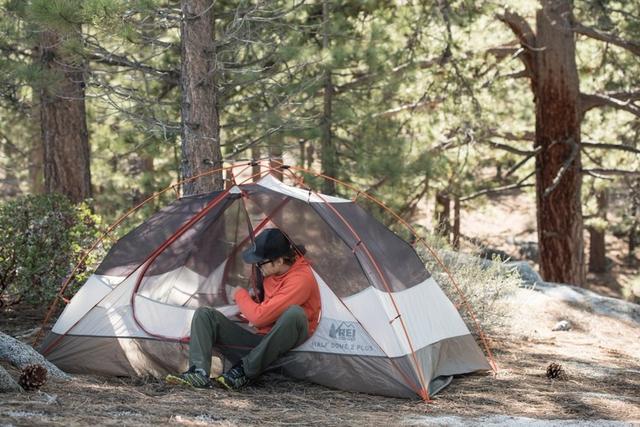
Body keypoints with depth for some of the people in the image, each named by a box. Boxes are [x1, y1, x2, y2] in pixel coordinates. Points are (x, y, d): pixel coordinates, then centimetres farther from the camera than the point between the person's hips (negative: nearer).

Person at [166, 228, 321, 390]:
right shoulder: (273, 271, 3)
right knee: (204, 314, -5)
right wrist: (254, 320, 9)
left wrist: (240, 295, -9)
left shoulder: (301, 279, -23)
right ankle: (199, 373, -30)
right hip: (259, 338, 8)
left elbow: (261, 317, -25)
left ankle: (245, 371, -30)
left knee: (295, 313, -40)